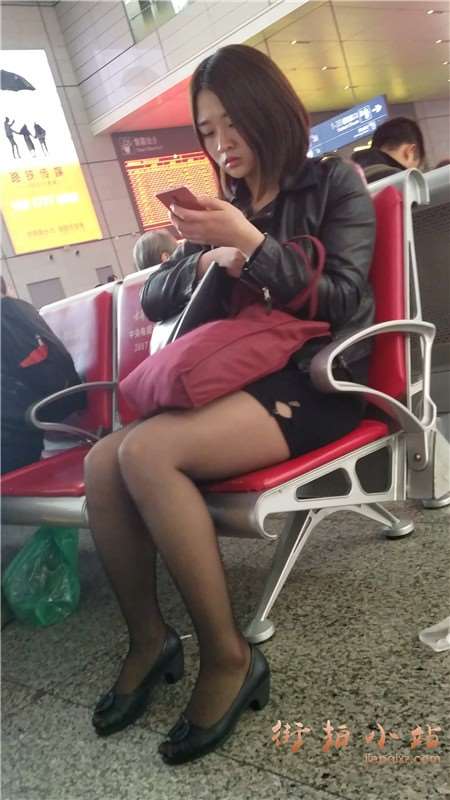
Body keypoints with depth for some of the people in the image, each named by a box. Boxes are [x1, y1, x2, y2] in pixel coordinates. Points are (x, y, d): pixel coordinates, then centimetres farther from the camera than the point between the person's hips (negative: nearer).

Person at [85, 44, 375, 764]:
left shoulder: (333, 183, 5)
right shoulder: (230, 207, 18)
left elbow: (341, 300, -8)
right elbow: (154, 299, 13)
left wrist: (252, 245, -18)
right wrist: (208, 260, -7)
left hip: (319, 380, -5)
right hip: (242, 380, 6)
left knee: (146, 452, -29)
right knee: (102, 463, -18)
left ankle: (228, 655, -16)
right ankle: (148, 640, -3)